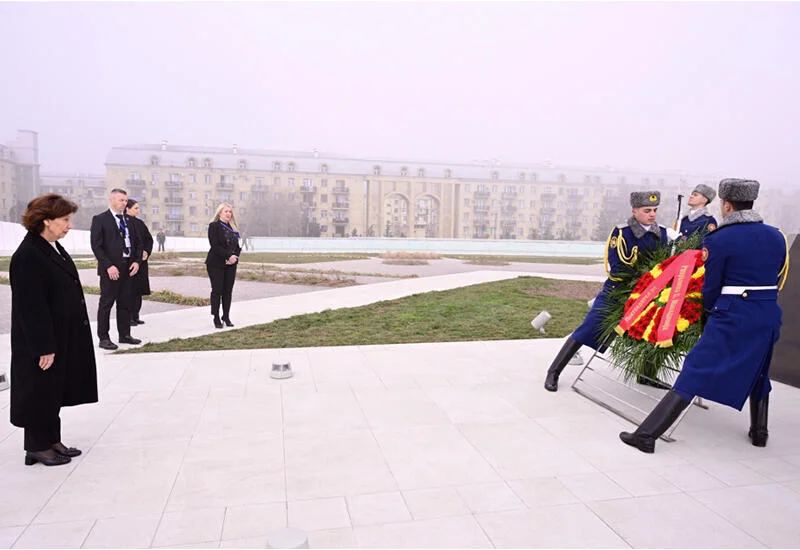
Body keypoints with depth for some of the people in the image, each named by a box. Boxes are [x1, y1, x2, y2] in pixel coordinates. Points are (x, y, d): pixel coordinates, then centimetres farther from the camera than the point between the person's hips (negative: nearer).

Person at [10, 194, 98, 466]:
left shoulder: (54, 248, 9)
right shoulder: (27, 256, -21)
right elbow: (31, 307, -22)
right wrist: (44, 348, -21)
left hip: (61, 339, 9)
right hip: (41, 342, -9)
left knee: (55, 392, 18)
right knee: (41, 393, 6)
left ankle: (51, 441, 31)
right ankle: (37, 446, 22)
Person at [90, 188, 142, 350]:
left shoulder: (129, 220, 13)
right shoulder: (100, 219, -4)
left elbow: (136, 242, 16)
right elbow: (96, 246, -10)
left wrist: (136, 261, 0)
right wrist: (109, 266, -17)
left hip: (128, 267, 6)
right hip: (110, 269, -6)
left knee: (125, 303, 11)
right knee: (106, 303, 1)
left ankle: (125, 335, 20)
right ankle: (103, 338, 8)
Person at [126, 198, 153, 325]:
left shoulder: (140, 223, 12)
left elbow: (149, 239, 16)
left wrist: (147, 251, 0)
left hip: (141, 261, 7)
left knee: (139, 289, 9)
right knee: (130, 289, -4)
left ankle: (135, 316, 17)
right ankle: (128, 317, 4)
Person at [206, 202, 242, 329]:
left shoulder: (232, 227, 13)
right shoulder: (214, 226, -5)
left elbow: (237, 245, 11)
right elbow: (215, 245, -15)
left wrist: (235, 256, -9)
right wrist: (228, 256, -20)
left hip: (231, 264, 5)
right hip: (216, 264, -5)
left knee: (228, 291, 7)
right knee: (217, 290, -1)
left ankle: (226, 316, 15)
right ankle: (216, 318, 7)